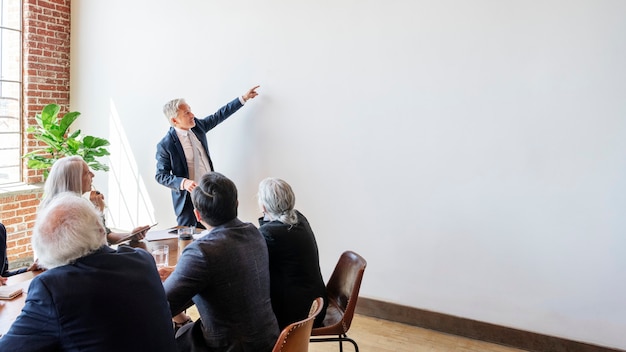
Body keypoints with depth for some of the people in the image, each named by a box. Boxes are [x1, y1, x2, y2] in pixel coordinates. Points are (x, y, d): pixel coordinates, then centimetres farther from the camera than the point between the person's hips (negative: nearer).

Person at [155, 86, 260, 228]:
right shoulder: (165, 145, -15)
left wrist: (243, 98, 14)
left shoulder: (197, 125, 2)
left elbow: (219, 116, 14)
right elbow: (160, 175, -10)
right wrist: (183, 183, -25)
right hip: (188, 197, -5)